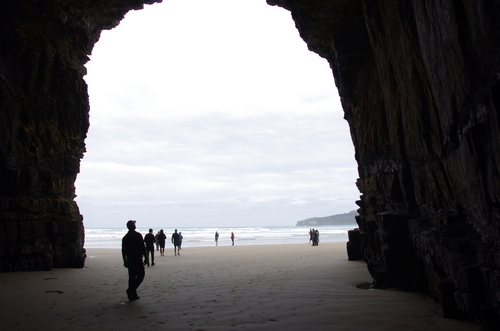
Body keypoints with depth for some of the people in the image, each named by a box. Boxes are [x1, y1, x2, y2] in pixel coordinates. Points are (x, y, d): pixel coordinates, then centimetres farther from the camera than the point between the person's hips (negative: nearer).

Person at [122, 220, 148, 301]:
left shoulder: (125, 237, 8)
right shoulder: (138, 235, -9)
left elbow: (123, 251, 11)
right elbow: (142, 248, -13)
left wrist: (125, 261, 18)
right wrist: (146, 257, -5)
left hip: (129, 260, 6)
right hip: (138, 259, -6)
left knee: (132, 277, 12)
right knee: (141, 275, 2)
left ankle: (132, 294, 14)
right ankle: (131, 290, -11)